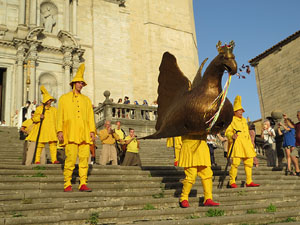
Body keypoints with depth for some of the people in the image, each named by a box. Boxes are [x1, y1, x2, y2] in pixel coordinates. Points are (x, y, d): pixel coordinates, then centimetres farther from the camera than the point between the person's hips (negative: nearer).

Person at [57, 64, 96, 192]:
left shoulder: (86, 100, 22)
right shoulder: (64, 98, 16)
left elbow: (91, 116, 16)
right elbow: (60, 116, 9)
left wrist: (92, 131, 4)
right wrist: (60, 131, -2)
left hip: (84, 133, 3)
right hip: (71, 133, -3)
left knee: (84, 158, -4)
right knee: (70, 158, -11)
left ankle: (83, 184, 0)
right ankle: (67, 184, -3)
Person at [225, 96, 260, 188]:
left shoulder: (244, 120, 24)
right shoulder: (232, 120, 1)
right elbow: (227, 132, -5)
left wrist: (250, 144, 25)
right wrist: (232, 136, -27)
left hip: (246, 144, 8)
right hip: (237, 144, -7)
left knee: (249, 162, 5)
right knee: (235, 162, -15)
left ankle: (249, 181, 13)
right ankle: (232, 182, -5)